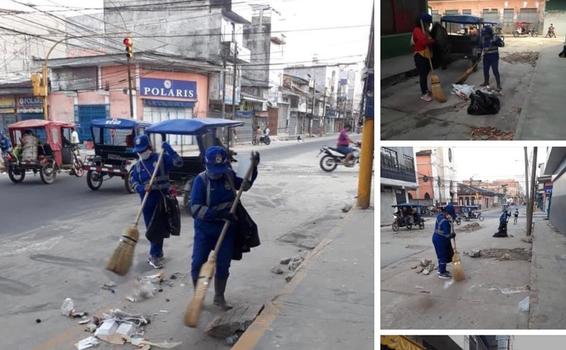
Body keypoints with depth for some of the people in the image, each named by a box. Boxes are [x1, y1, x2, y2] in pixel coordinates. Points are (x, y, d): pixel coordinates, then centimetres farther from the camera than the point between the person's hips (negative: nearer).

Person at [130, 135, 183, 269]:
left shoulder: (161, 158, -4)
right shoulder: (137, 165, 9)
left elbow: (178, 162, -16)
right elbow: (134, 182, 7)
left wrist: (168, 149, -22)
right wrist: (142, 188, -13)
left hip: (162, 199, -3)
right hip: (147, 200, 4)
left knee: (158, 228, 3)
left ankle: (155, 255, 18)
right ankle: (157, 253, 25)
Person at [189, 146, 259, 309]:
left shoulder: (229, 175, -6)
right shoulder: (201, 180, -18)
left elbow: (245, 185, 14)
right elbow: (195, 208, -26)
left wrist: (254, 168, -1)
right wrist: (219, 213, -36)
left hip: (227, 228, 3)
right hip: (205, 228, -3)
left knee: (223, 265, 9)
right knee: (198, 263, 3)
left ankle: (219, 297, 28)